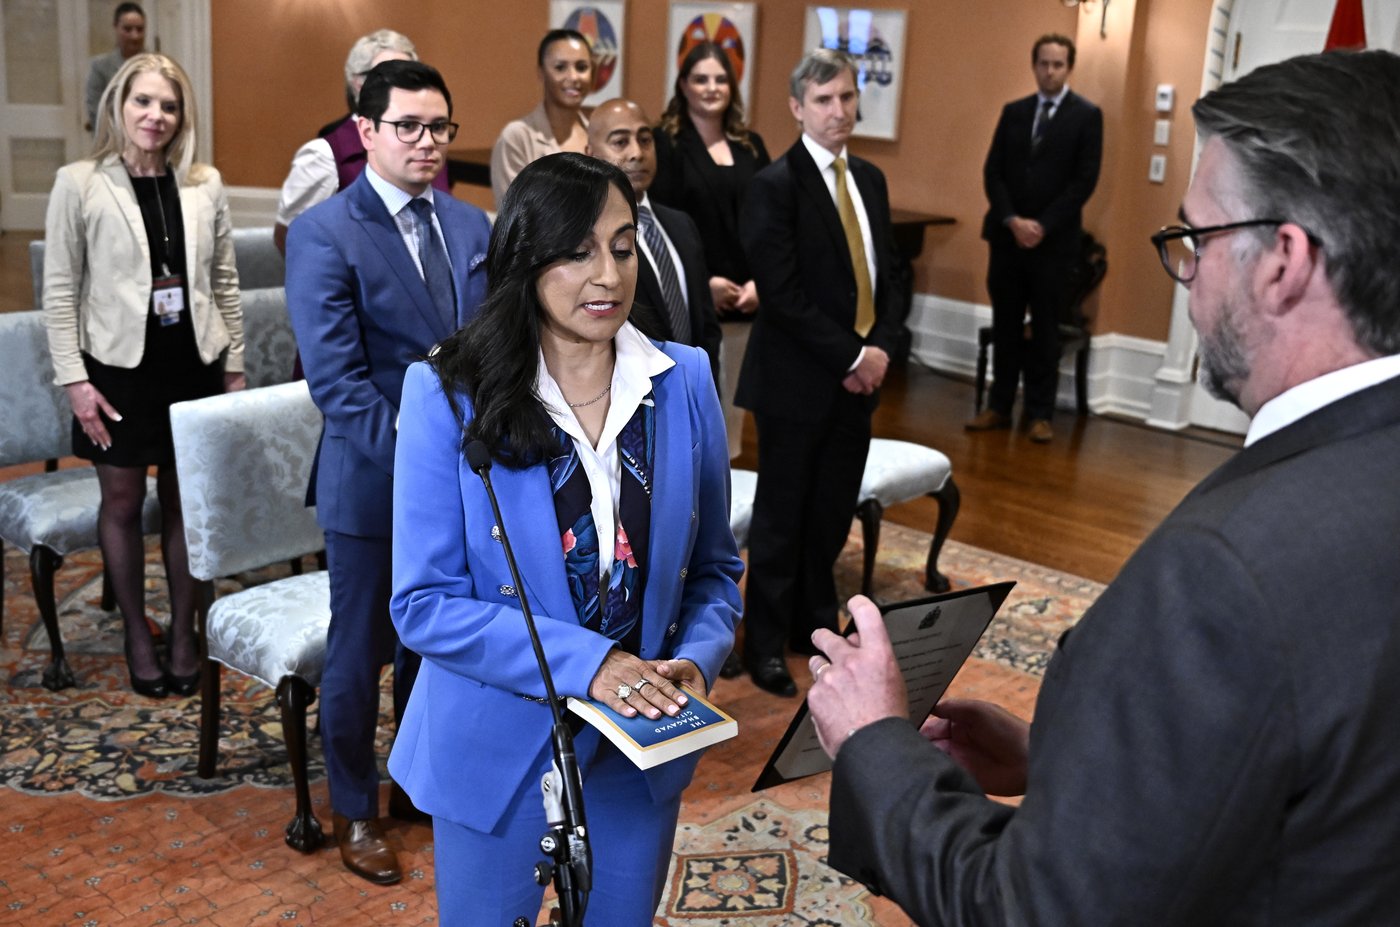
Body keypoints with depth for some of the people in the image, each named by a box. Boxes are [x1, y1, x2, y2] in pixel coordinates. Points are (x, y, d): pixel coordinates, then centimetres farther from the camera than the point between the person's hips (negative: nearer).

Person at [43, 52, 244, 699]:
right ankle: (136, 635, 24)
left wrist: (234, 366, 6)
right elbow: (61, 289, -3)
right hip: (119, 366, -2)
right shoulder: (79, 184, -4)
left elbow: (224, 282, 8)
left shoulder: (205, 185, 3)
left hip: (194, 364, 2)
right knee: (123, 501, 8)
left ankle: (184, 632, 23)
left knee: (185, 500, 9)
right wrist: (74, 379, -8)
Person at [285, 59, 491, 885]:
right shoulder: (324, 234, -11)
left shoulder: (471, 225, 7)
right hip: (374, 484, -5)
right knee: (362, 653, 9)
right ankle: (355, 809, 29)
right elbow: (336, 378, -17)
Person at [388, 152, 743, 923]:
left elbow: (713, 567, 4)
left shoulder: (683, 382, -4)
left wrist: (694, 660, -15)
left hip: (640, 753, 3)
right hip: (498, 750, -2)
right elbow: (424, 604, -15)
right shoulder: (449, 395, -13)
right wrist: (586, 663, -24)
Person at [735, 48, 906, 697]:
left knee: (834, 513, 13)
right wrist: (848, 356, -16)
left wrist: (880, 347, -4)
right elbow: (782, 293, -17)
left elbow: (890, 277, 12)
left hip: (859, 376, 6)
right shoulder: (775, 185, -11)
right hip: (798, 380, -6)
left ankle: (815, 624, 29)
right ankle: (766, 644, 18)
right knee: (782, 516, 5)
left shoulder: (870, 179, 11)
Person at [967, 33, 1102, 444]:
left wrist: (1043, 226, -13)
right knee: (1005, 325, 8)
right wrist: (1012, 220, -9)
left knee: (1045, 329, 3)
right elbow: (993, 171, 5)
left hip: (1054, 240, -3)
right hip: (1007, 235, 3)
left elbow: (1084, 180, -7)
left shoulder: (1087, 115, 0)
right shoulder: (1013, 112, 10)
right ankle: (999, 406, 16)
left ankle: (1040, 413, 10)